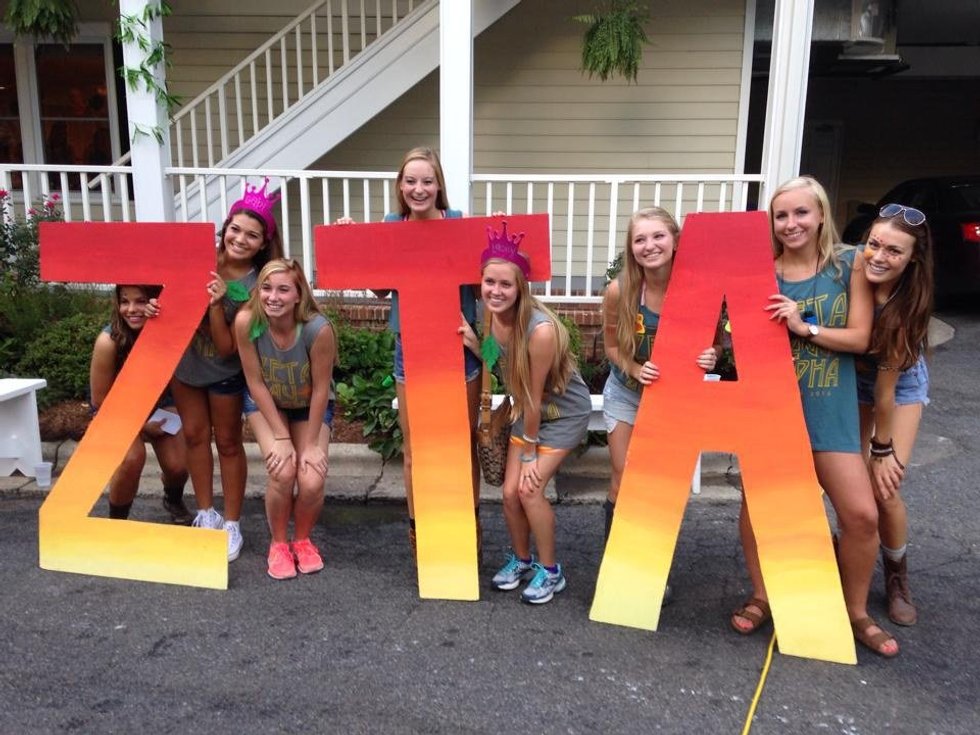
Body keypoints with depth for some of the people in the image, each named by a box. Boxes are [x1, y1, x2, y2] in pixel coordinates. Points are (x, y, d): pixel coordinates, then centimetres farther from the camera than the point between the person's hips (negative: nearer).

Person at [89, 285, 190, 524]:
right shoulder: (108, 341, -29)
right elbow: (100, 402, -18)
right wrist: (142, 425, -16)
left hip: (158, 401, 2)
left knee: (178, 465, -12)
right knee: (132, 458, -28)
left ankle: (173, 501, 26)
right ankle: (116, 521, 0)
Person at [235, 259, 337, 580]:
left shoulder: (318, 329, -33)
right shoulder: (246, 321, -28)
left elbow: (320, 389, -21)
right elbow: (255, 382, -18)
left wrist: (311, 444, -15)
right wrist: (281, 437, -17)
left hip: (310, 407, 0)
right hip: (266, 403, 1)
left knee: (312, 482, -17)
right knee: (282, 472, -20)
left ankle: (302, 539, 16)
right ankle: (278, 543, 9)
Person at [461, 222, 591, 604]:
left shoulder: (540, 329, -34)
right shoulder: (491, 316, -14)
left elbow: (535, 396, -24)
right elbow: (503, 368, -1)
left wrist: (530, 452, -14)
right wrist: (474, 344, -19)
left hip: (564, 412, -6)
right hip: (527, 410, 6)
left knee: (531, 489, -11)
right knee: (510, 491, 2)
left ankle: (550, 571, 11)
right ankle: (521, 559, 28)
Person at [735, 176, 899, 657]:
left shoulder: (850, 265, -1)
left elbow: (860, 338, -5)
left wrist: (804, 328, -17)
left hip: (829, 406, 0)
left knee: (861, 514, -3)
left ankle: (856, 613, 21)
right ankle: (761, 597, 26)